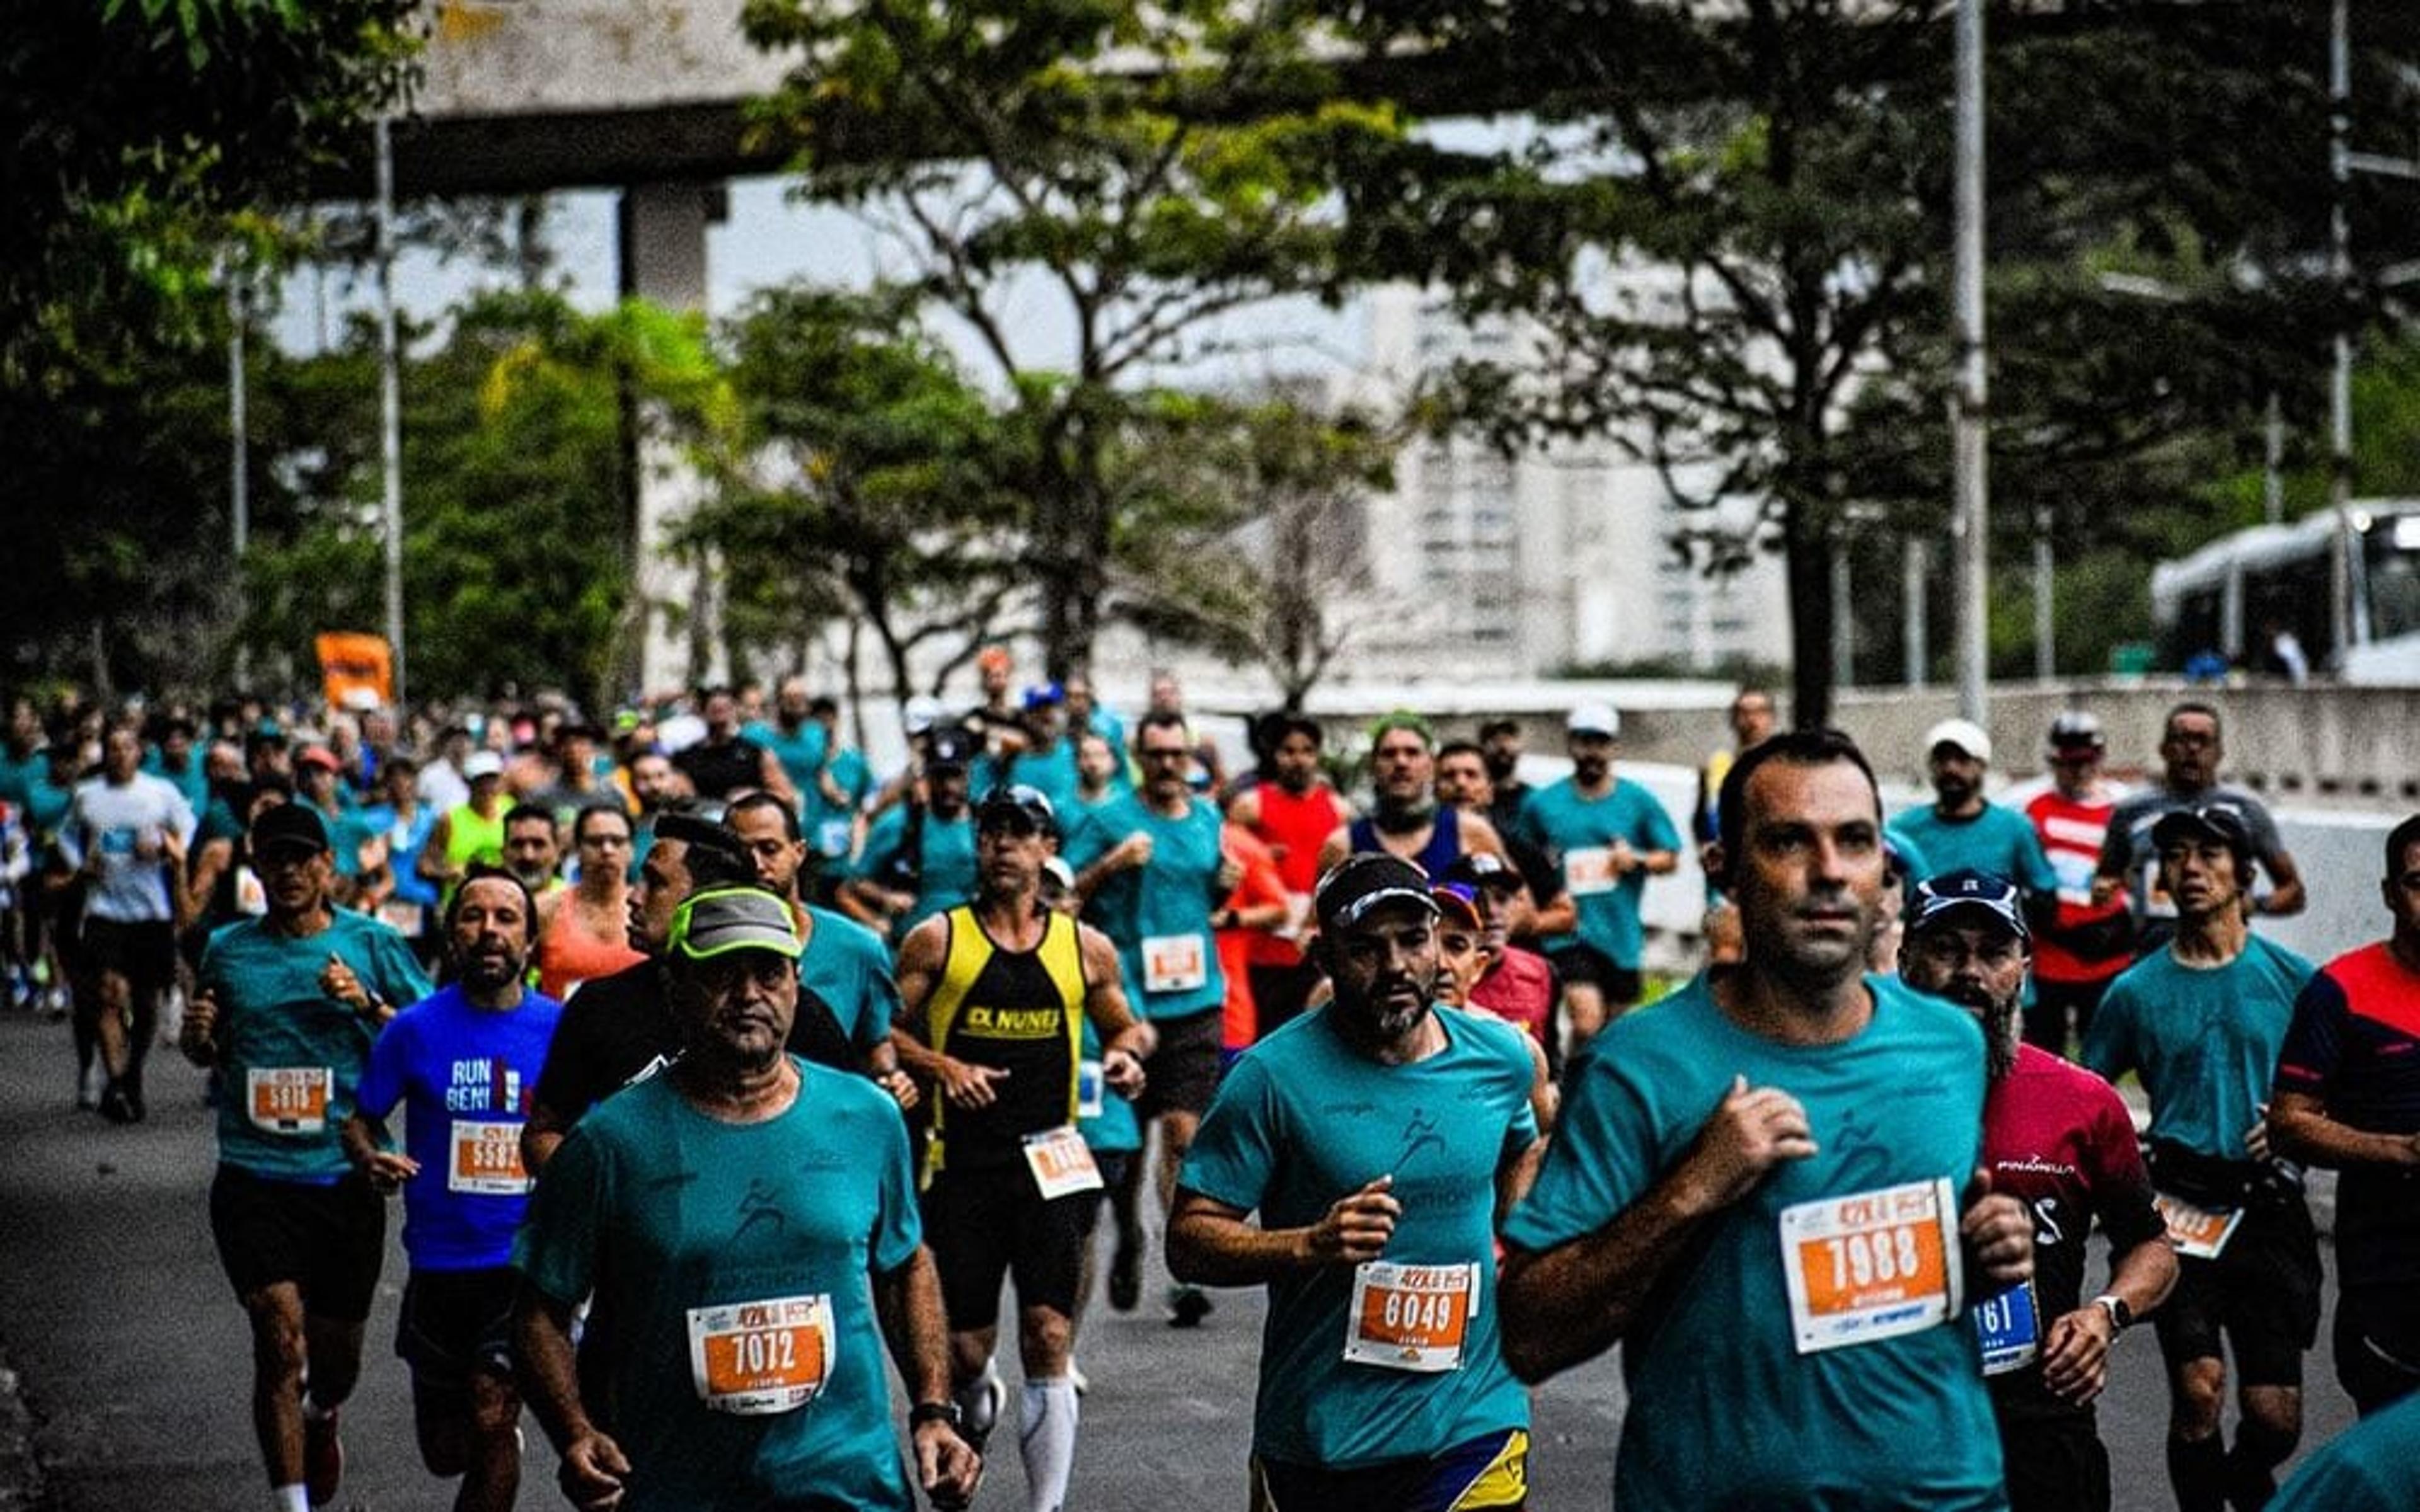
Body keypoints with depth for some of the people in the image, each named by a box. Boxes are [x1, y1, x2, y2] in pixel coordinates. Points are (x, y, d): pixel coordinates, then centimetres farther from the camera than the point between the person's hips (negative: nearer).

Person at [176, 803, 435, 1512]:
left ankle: (319, 1419, 48)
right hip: (254, 1179, 0)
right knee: (281, 1338, -17)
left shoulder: (373, 944, 2)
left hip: (345, 1177, 0)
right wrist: (196, 1036, -2)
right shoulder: (228, 949, 7)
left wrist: (368, 1005, -16)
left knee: (336, 1359, 12)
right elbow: (208, 1053, 21)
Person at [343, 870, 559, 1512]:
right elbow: (360, 1122, 4)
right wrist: (372, 1160, -17)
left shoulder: (561, 1029, -1)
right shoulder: (416, 1028, -3)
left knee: (492, 1418, -19)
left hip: (528, 1263, -1)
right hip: (439, 1264, 1)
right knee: (447, 1452, 13)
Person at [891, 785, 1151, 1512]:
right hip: (961, 1166, 0)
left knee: (1049, 1339, -9)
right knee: (964, 1344, 6)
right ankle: (977, 1401, 43)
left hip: (1050, 1165, 0)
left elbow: (1126, 1025, 20)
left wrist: (1126, 1053, -1)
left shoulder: (1086, 948, 7)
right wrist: (940, 1066, -13)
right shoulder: (937, 940, 3)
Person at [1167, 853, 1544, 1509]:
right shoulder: (1273, 1077, -11)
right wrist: (1311, 1245, -26)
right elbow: (1188, 1240, -12)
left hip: (1471, 1427, 2)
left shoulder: (1503, 1057, 2)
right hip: (1315, 1438, -2)